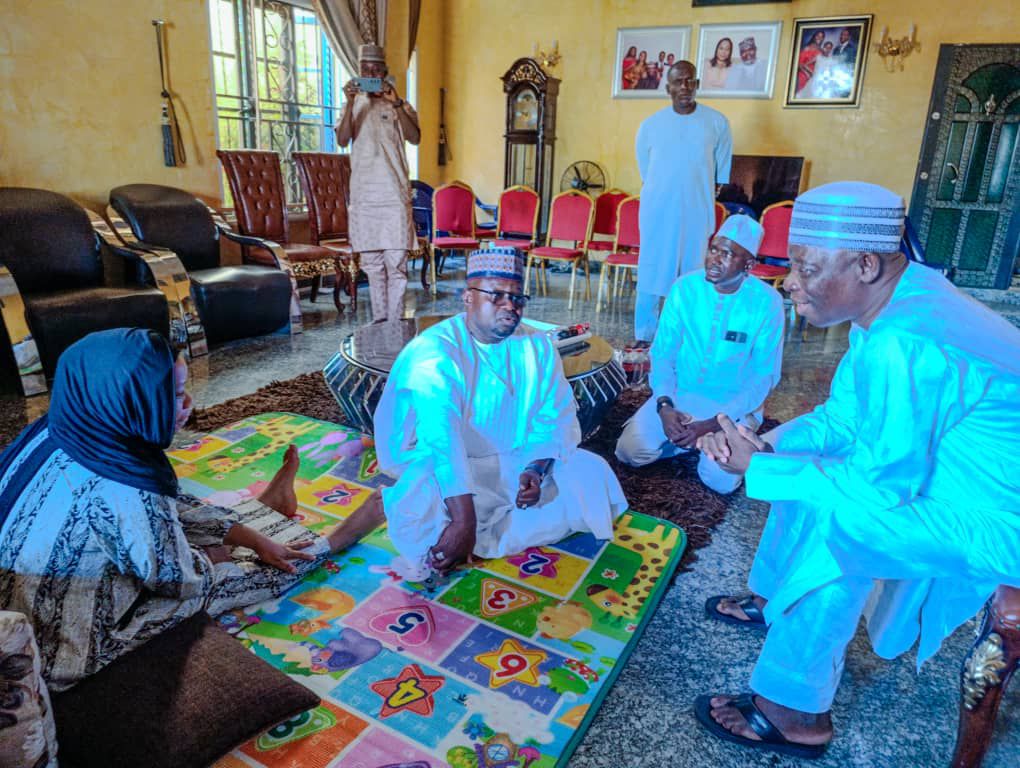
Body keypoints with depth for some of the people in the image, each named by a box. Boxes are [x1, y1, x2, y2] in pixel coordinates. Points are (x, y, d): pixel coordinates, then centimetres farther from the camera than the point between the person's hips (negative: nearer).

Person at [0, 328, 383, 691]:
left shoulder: (64, 435, -10)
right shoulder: (120, 496, -35)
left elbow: (167, 505, 2)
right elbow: (185, 582, -18)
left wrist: (252, 537, 5)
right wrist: (206, 559, 5)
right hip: (71, 653, -7)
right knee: (212, 576, 6)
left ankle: (267, 506, 42)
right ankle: (330, 544, 26)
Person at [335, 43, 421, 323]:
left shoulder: (400, 106, 8)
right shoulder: (353, 105, 13)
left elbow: (415, 137, -10)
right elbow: (342, 140, -4)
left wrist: (396, 103, -17)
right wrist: (350, 102, -13)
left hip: (394, 194, -2)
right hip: (363, 193, 3)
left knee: (396, 263, -8)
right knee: (371, 263, 6)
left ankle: (395, 321, -4)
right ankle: (379, 319, 14)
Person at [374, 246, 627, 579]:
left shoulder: (537, 347, 0)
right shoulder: (434, 352, -20)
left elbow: (556, 415, -3)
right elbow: (442, 438, -32)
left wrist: (536, 469, -23)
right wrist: (464, 520, -41)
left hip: (518, 464, 6)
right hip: (446, 470, -6)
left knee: (590, 474, -12)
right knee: (423, 508, -37)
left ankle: (482, 540, -15)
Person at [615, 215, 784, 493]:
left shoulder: (767, 303, -13)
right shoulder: (684, 288, -7)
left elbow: (764, 377, -10)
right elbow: (662, 353, -3)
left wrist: (713, 425, -20)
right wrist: (664, 405, -21)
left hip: (732, 405, -2)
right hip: (679, 393, 2)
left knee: (720, 479, -22)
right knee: (630, 450, -16)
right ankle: (689, 440, 9)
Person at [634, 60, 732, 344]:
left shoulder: (717, 123, 2)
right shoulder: (650, 125, 2)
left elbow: (722, 177, 7)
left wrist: (718, 221, 5)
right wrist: (652, 203, 9)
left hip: (697, 215, 0)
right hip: (656, 215, 0)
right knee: (650, 276, 2)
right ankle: (643, 337, 12)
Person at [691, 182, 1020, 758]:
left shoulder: (905, 344, -32)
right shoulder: (896, 298, -2)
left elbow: (880, 485, -27)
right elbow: (842, 416, 4)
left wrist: (758, 468, -20)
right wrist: (768, 445, -9)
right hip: (953, 474, 10)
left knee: (831, 520, -23)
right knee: (806, 458, 10)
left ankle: (796, 714, -3)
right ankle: (774, 602, 29)